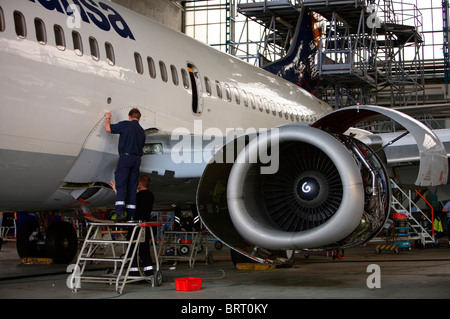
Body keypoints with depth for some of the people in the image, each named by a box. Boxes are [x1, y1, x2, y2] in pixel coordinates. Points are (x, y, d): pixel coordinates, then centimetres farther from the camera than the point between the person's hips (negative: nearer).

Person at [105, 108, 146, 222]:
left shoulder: (126, 124, -1)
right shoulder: (142, 131, 18)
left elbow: (108, 128, -1)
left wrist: (107, 118, 19)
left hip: (126, 157, -5)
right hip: (137, 159, 5)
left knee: (121, 185, -8)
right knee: (132, 187, 8)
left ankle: (120, 212, -22)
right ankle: (131, 214, 6)